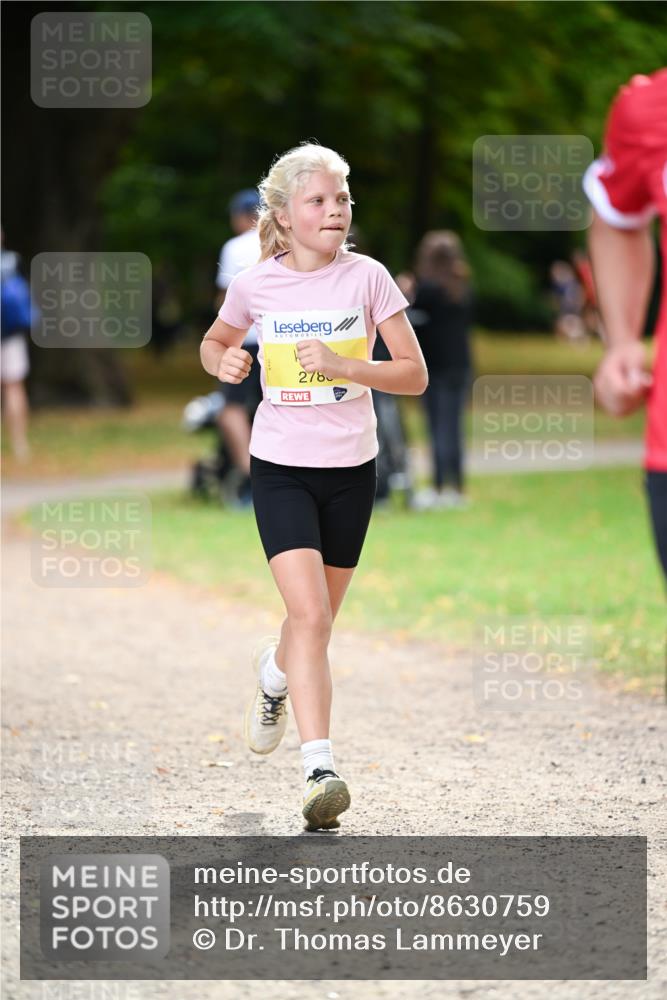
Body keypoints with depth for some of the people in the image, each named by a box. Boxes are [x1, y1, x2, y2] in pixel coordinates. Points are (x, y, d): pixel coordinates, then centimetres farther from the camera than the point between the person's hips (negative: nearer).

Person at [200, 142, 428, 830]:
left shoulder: (367, 277, -5)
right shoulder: (255, 285, -3)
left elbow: (415, 375, -5)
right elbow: (214, 342, 17)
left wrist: (343, 364, -20)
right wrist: (224, 362, -6)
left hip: (349, 469, 2)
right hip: (281, 468, -2)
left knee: (317, 620, 14)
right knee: (309, 615, -17)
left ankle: (274, 672, 49)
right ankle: (320, 770, -19)